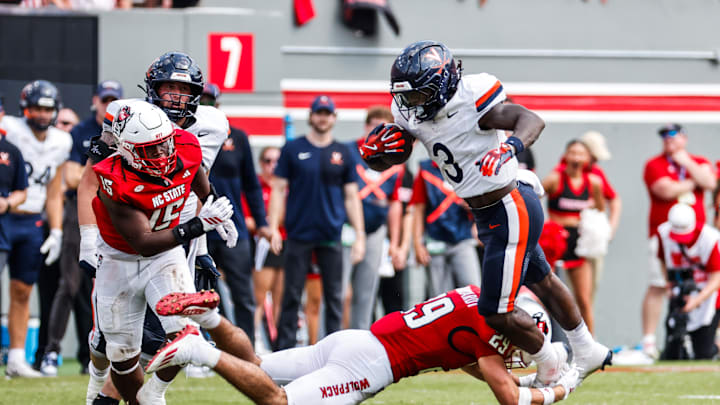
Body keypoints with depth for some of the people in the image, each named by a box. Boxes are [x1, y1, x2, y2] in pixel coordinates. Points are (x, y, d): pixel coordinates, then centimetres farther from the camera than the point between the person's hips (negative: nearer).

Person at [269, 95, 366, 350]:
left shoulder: (342, 153, 9)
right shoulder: (293, 150, 5)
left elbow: (351, 196, 11)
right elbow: (279, 190, 4)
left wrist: (360, 235, 4)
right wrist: (273, 228, -5)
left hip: (331, 235, 2)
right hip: (298, 234, -2)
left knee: (334, 296, 2)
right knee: (292, 295, -2)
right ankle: (284, 351, 0)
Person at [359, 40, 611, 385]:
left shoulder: (470, 102, -27)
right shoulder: (411, 113, -3)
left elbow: (531, 120, -32)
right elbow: (394, 157, 8)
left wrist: (510, 146, -52)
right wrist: (378, 148, -15)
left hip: (512, 213, -10)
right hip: (488, 214, 10)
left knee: (496, 313, -5)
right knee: (542, 283, 27)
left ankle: (549, 369, 20)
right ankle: (588, 355, 47)